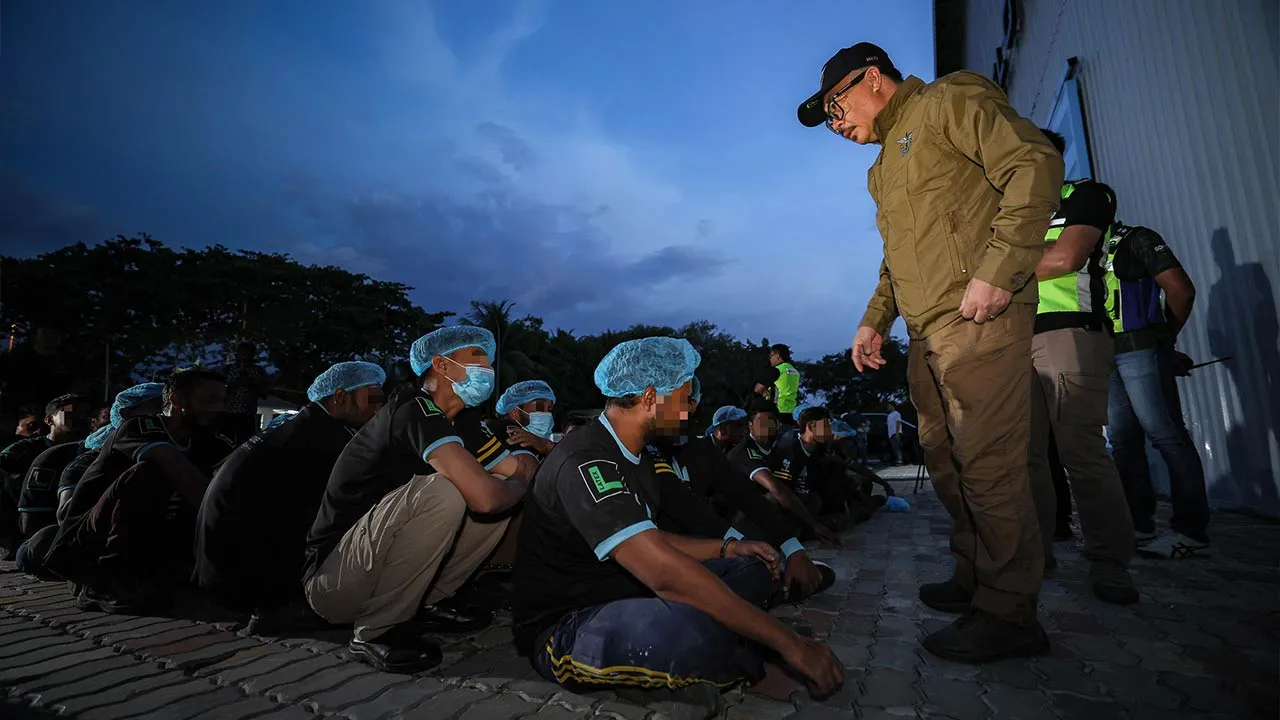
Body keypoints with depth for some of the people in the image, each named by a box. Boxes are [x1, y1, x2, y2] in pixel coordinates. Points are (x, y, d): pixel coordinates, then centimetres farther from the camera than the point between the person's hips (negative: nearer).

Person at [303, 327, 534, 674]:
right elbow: (483, 496, -32)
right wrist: (519, 485, -11)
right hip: (330, 578, -9)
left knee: (500, 502, 2)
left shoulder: (440, 420, 9)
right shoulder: (414, 411, -20)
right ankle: (374, 632, -14)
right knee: (439, 493, -32)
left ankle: (421, 605, 8)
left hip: (374, 568, 9)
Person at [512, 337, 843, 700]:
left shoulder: (634, 456, 7)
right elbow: (667, 575, -33)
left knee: (750, 569, 6)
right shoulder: (585, 462, -25)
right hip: (564, 630, -9)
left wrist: (726, 547, 6)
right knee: (695, 627, -36)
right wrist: (788, 642, -29)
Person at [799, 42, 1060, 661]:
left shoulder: (947, 103, 0)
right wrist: (874, 320, 19)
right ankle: (974, 579, 24)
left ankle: (1008, 613, 3)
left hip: (976, 320, -9)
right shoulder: (884, 165, 26)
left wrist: (996, 270, -21)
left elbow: (1035, 164, -12)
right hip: (926, 333, 9)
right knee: (945, 460, 11)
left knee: (986, 463, -8)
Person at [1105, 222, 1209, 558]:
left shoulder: (1138, 239, 0)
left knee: (1165, 435, -7)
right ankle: (1138, 524, 14)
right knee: (1122, 440, 7)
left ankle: (1190, 531, -2)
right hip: (1104, 356, 7)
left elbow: (1181, 290, -5)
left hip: (1140, 351, -7)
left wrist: (1165, 337, 5)